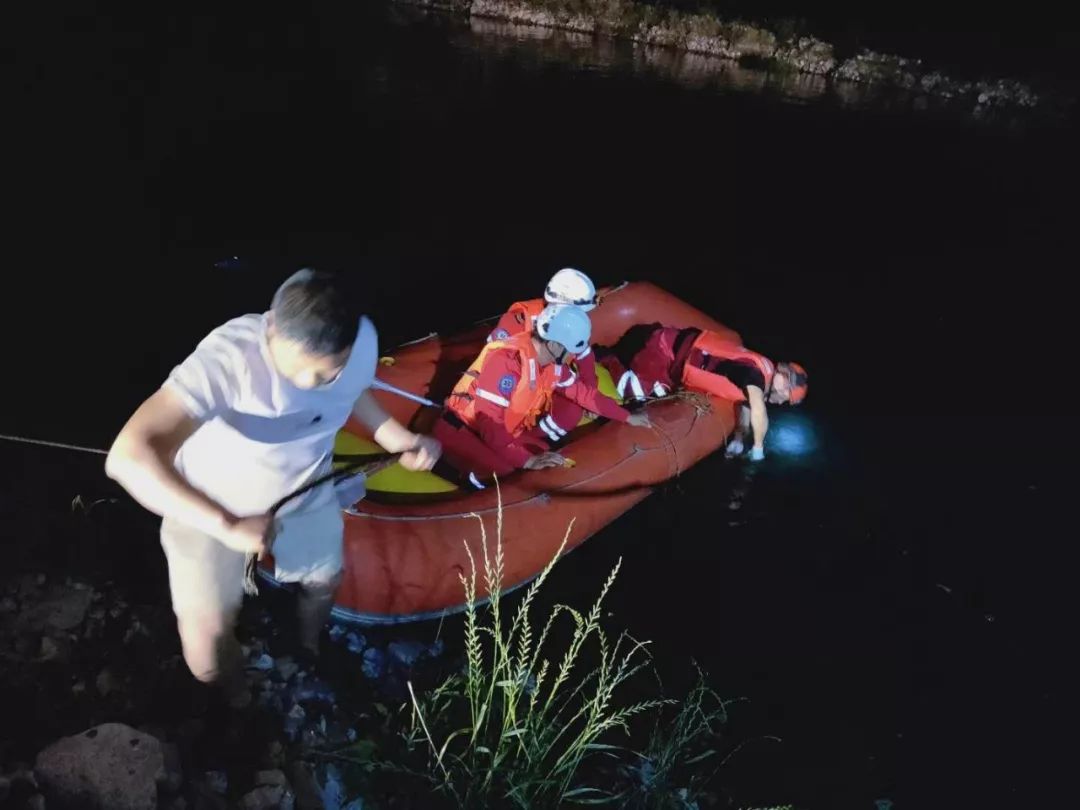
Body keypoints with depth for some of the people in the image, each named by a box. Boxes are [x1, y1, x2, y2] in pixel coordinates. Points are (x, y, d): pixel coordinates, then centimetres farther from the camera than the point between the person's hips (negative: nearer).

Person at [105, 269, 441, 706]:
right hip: (211, 507, -4)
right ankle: (233, 705, 30)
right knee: (208, 634, -8)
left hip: (307, 490, 4)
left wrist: (399, 440, -13)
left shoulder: (363, 341, -25)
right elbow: (128, 457, -47)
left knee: (324, 580, 23)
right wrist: (227, 526, -53)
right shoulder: (227, 357, -42)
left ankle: (309, 653, 60)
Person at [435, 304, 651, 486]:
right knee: (503, 474, -31)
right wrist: (527, 460, -36)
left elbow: (583, 392, 11)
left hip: (504, 432, 9)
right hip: (460, 429, -9)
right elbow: (490, 423, -33)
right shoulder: (506, 359, -30)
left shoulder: (552, 363, -4)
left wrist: (627, 417, 13)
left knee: (551, 466, -2)